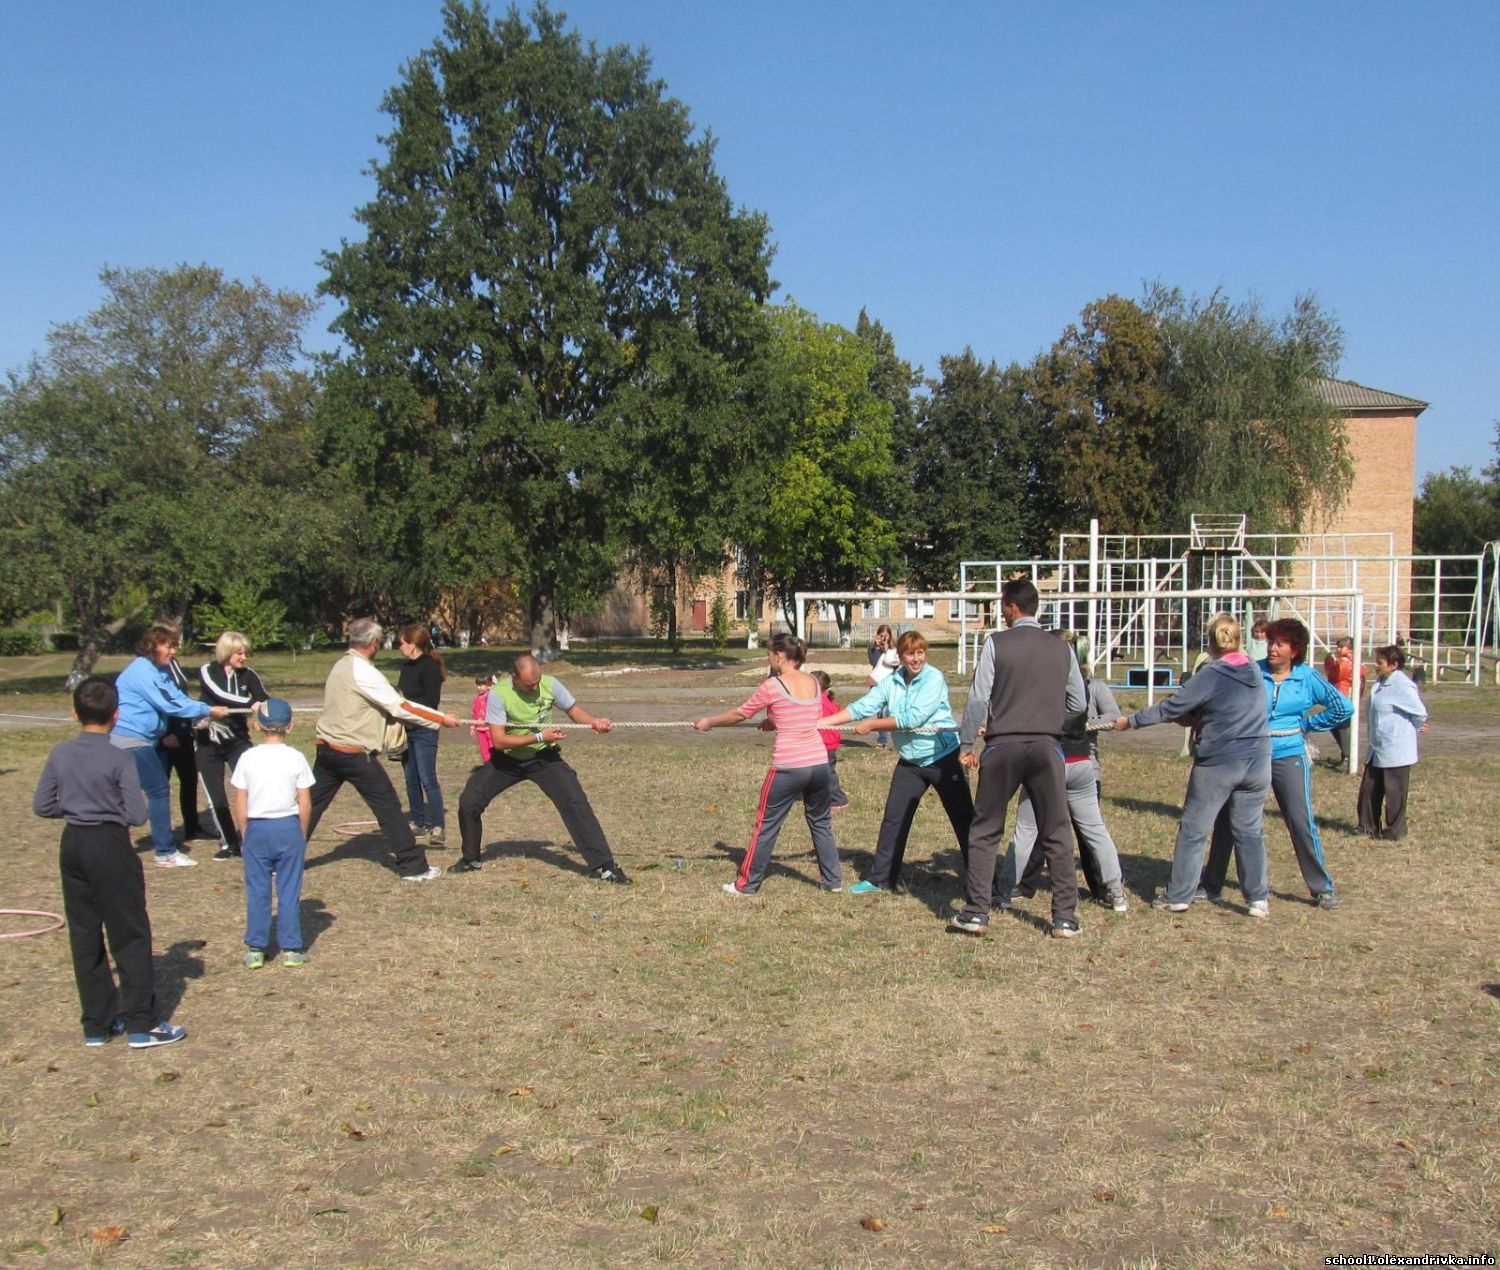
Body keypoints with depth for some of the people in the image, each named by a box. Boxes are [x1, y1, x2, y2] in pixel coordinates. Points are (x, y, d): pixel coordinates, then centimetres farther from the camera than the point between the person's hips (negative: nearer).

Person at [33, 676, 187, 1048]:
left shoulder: (59, 755, 0)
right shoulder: (120, 760, -15)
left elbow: (42, 806, 4)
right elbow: (137, 815, -16)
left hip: (72, 845, 5)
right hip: (110, 845, -5)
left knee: (84, 936, 12)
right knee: (130, 936, 3)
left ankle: (97, 1024, 19)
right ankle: (141, 1024, 6)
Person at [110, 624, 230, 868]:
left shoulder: (160, 671, 13)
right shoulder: (142, 671, -16)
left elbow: (178, 698, 7)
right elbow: (168, 704, -21)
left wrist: (208, 711, -8)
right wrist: (207, 710, -17)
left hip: (135, 740, 10)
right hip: (132, 740, -10)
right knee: (159, 791, -6)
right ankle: (165, 853, -1)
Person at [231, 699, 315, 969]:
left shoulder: (248, 758, -3)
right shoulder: (296, 759, -5)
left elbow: (240, 805, -1)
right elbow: (305, 804, -4)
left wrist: (245, 835, 10)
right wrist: (302, 835, 8)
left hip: (257, 829, 1)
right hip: (289, 827, 0)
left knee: (257, 891, 9)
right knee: (289, 890, 6)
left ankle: (255, 949, 13)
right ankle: (291, 949, 10)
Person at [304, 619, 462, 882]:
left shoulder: (341, 666, 11)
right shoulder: (363, 672, -16)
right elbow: (400, 707, -16)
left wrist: (393, 715, 6)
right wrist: (442, 719, -10)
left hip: (327, 749, 8)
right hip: (354, 754, -8)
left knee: (311, 805, 13)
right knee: (388, 807, 0)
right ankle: (413, 866, 4)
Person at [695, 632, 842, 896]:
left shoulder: (772, 686, -6)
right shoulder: (814, 682, 9)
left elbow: (740, 714, 3)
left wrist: (709, 721, 17)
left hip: (788, 767, -5)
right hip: (819, 763, 5)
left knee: (766, 825, 8)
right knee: (821, 822, 21)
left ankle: (746, 884, 16)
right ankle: (833, 880, 25)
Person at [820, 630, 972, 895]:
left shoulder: (934, 678, -16)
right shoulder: (891, 683, 0)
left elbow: (913, 718, -23)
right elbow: (861, 707, -5)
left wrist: (872, 725, -17)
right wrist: (819, 722, -12)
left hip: (944, 758, -5)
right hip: (910, 762, 5)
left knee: (964, 820, 4)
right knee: (893, 820, 7)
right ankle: (879, 878, 19)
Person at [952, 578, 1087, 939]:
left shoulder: (997, 643, -4)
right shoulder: (1062, 649, 6)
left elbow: (978, 697, -7)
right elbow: (1078, 703, 10)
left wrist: (968, 744, 2)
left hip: (1003, 746, -2)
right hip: (1046, 746, 2)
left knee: (985, 831, 9)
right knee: (1056, 835, 9)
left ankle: (976, 913, 9)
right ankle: (1065, 918, 10)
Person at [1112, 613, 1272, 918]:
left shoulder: (1211, 675, -13)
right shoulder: (1255, 673, 8)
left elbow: (1171, 707, -12)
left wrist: (1130, 721, -4)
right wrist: (1194, 719, 17)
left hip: (1218, 764, -5)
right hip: (1257, 762, 6)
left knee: (1193, 831, 5)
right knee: (1250, 831, 11)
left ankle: (1178, 896, 10)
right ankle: (1259, 899, 11)